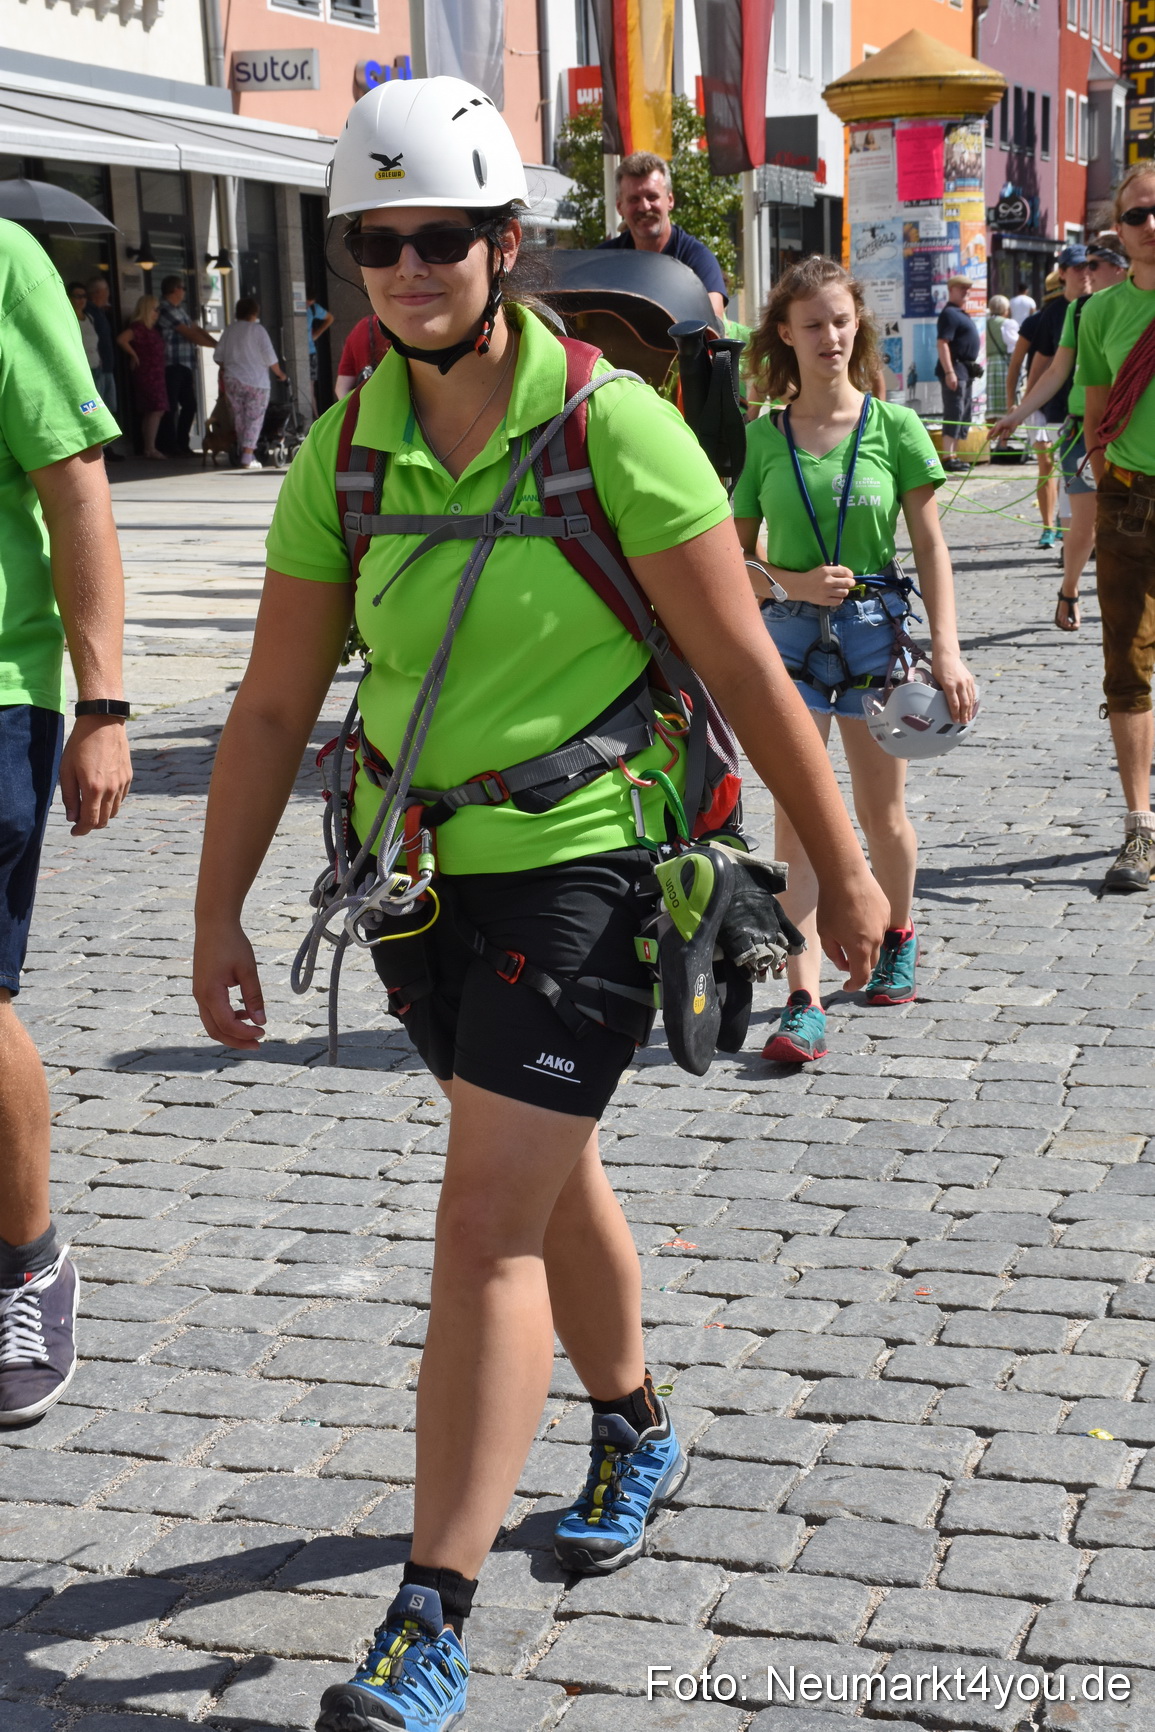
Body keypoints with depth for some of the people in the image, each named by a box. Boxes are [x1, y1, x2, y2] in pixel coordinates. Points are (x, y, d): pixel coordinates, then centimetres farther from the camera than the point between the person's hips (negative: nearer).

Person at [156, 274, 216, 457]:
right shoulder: (166, 311, -12)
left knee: (189, 404, 11)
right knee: (172, 407, -4)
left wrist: (216, 342, 6)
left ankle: (182, 444, 19)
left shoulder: (179, 309, 19)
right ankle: (171, 447, 1)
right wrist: (216, 345, -9)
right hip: (172, 366, -9)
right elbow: (190, 334, -14)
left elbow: (196, 329, 17)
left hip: (185, 365, 9)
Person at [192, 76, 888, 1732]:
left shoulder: (612, 425, -15)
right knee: (549, 1177, 22)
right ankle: (637, 1432, 47)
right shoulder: (345, 450, -1)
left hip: (579, 863, -5)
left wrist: (841, 864, -5)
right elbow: (276, 702, 3)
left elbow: (744, 665, -10)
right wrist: (218, 911, 2)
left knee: (487, 1223, -10)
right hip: (422, 867, 5)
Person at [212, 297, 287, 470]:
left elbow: (218, 358, 11)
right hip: (256, 382, -4)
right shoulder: (258, 330, -7)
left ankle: (244, 454, 15)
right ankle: (248, 457, -10)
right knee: (254, 419, -2)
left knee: (239, 419, 12)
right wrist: (279, 373, 9)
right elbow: (270, 358, -8)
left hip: (232, 382, 4)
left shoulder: (229, 331, 6)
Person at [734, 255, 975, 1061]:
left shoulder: (894, 426, -1)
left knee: (883, 812, 13)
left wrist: (947, 649, -7)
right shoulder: (763, 437, 1)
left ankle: (898, 937, 41)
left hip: (874, 629, 0)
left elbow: (931, 546, 0)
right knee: (796, 818, -7)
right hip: (790, 632, 0)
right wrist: (792, 581, -14)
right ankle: (804, 1003, -8)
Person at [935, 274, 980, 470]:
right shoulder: (949, 313, -12)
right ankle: (948, 456, -14)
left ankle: (954, 454, 17)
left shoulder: (962, 314, 19)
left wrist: (972, 368, 23)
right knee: (954, 412, -13)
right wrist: (949, 372, -27)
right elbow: (942, 343, -20)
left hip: (966, 370, 10)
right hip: (955, 368, -10)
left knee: (964, 414, 12)